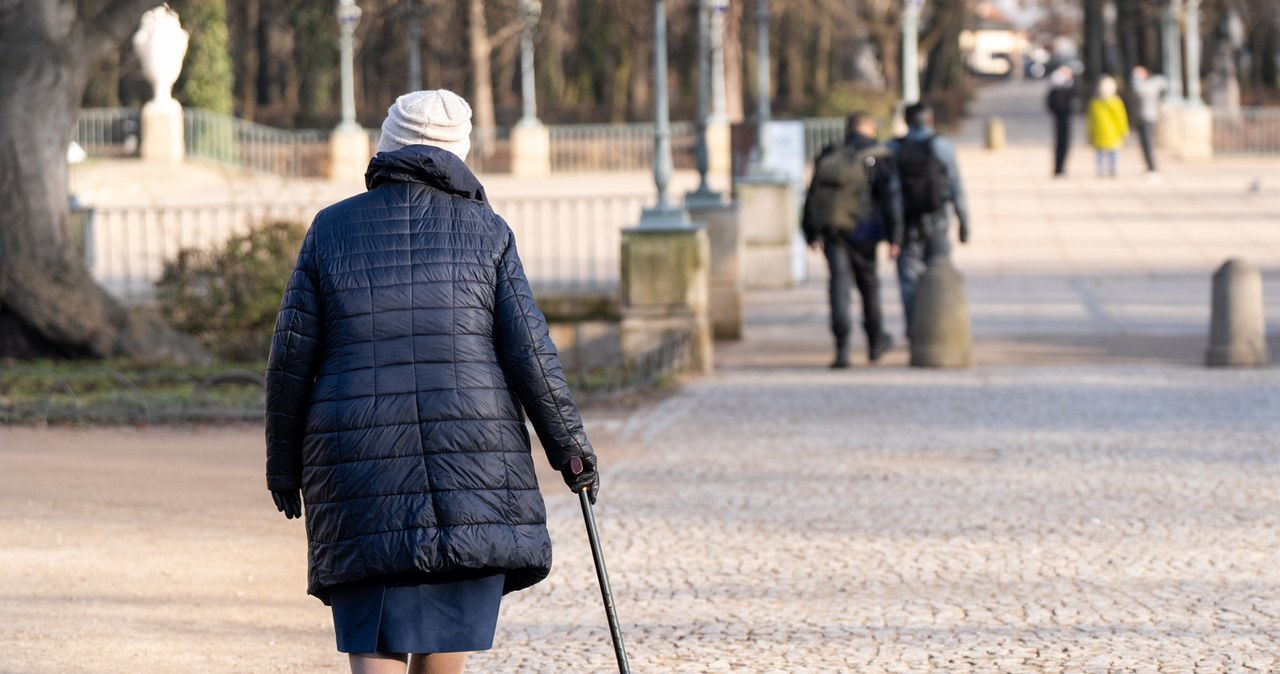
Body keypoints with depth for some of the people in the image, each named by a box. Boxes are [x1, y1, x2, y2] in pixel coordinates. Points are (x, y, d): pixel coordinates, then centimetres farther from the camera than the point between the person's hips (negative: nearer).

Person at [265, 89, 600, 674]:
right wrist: (569, 447, 9)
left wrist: (284, 465, 12)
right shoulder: (485, 231, 3)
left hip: (363, 476, 0)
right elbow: (530, 352, -1)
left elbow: (291, 360, 3)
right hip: (473, 467, 1)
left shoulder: (331, 229, 4)